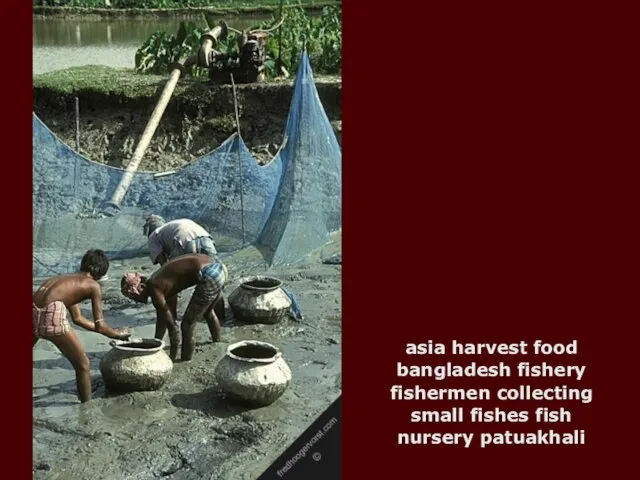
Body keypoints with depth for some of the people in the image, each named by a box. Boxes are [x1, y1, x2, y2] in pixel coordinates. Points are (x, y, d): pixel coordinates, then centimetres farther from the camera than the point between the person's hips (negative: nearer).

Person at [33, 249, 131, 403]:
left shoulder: (68, 278, 32)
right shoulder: (93, 285, 12)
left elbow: (77, 318, 39)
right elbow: (99, 325, 9)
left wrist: (111, 331, 46)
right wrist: (117, 334, 29)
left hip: (34, 310, 7)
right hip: (51, 315, -7)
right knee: (82, 364, 12)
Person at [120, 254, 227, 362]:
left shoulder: (154, 290, -7)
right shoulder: (158, 282, 17)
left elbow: (172, 324, -5)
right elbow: (163, 317, 27)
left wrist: (173, 356, 4)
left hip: (209, 275, -10)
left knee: (188, 324, 3)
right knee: (208, 312, 34)